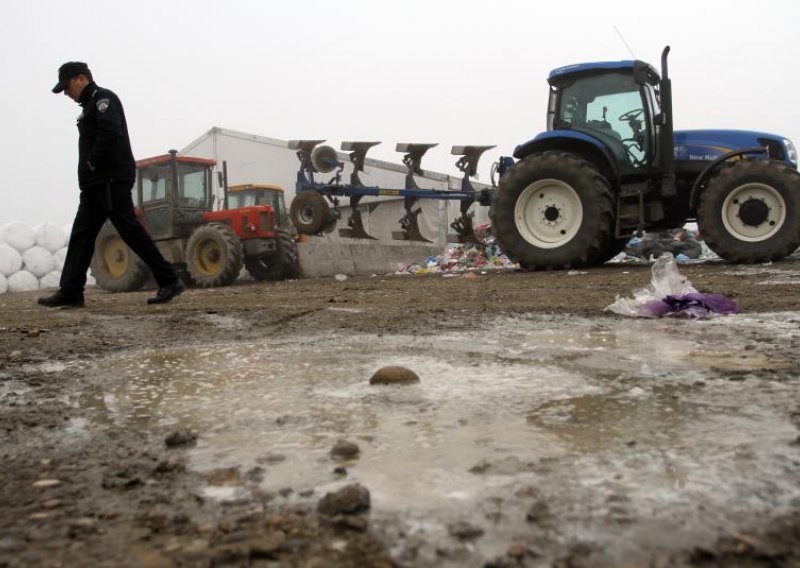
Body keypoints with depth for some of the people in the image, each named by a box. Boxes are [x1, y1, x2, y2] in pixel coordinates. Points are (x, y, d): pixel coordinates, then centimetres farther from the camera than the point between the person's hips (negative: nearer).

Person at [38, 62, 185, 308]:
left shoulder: (103, 98, -4)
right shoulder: (91, 105, 25)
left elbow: (110, 133, -21)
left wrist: (93, 164, -13)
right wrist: (89, 171, 5)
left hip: (111, 181, -10)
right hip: (97, 183, 10)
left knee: (130, 229, -12)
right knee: (82, 234, 7)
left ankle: (169, 281, -9)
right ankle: (70, 292, 9)